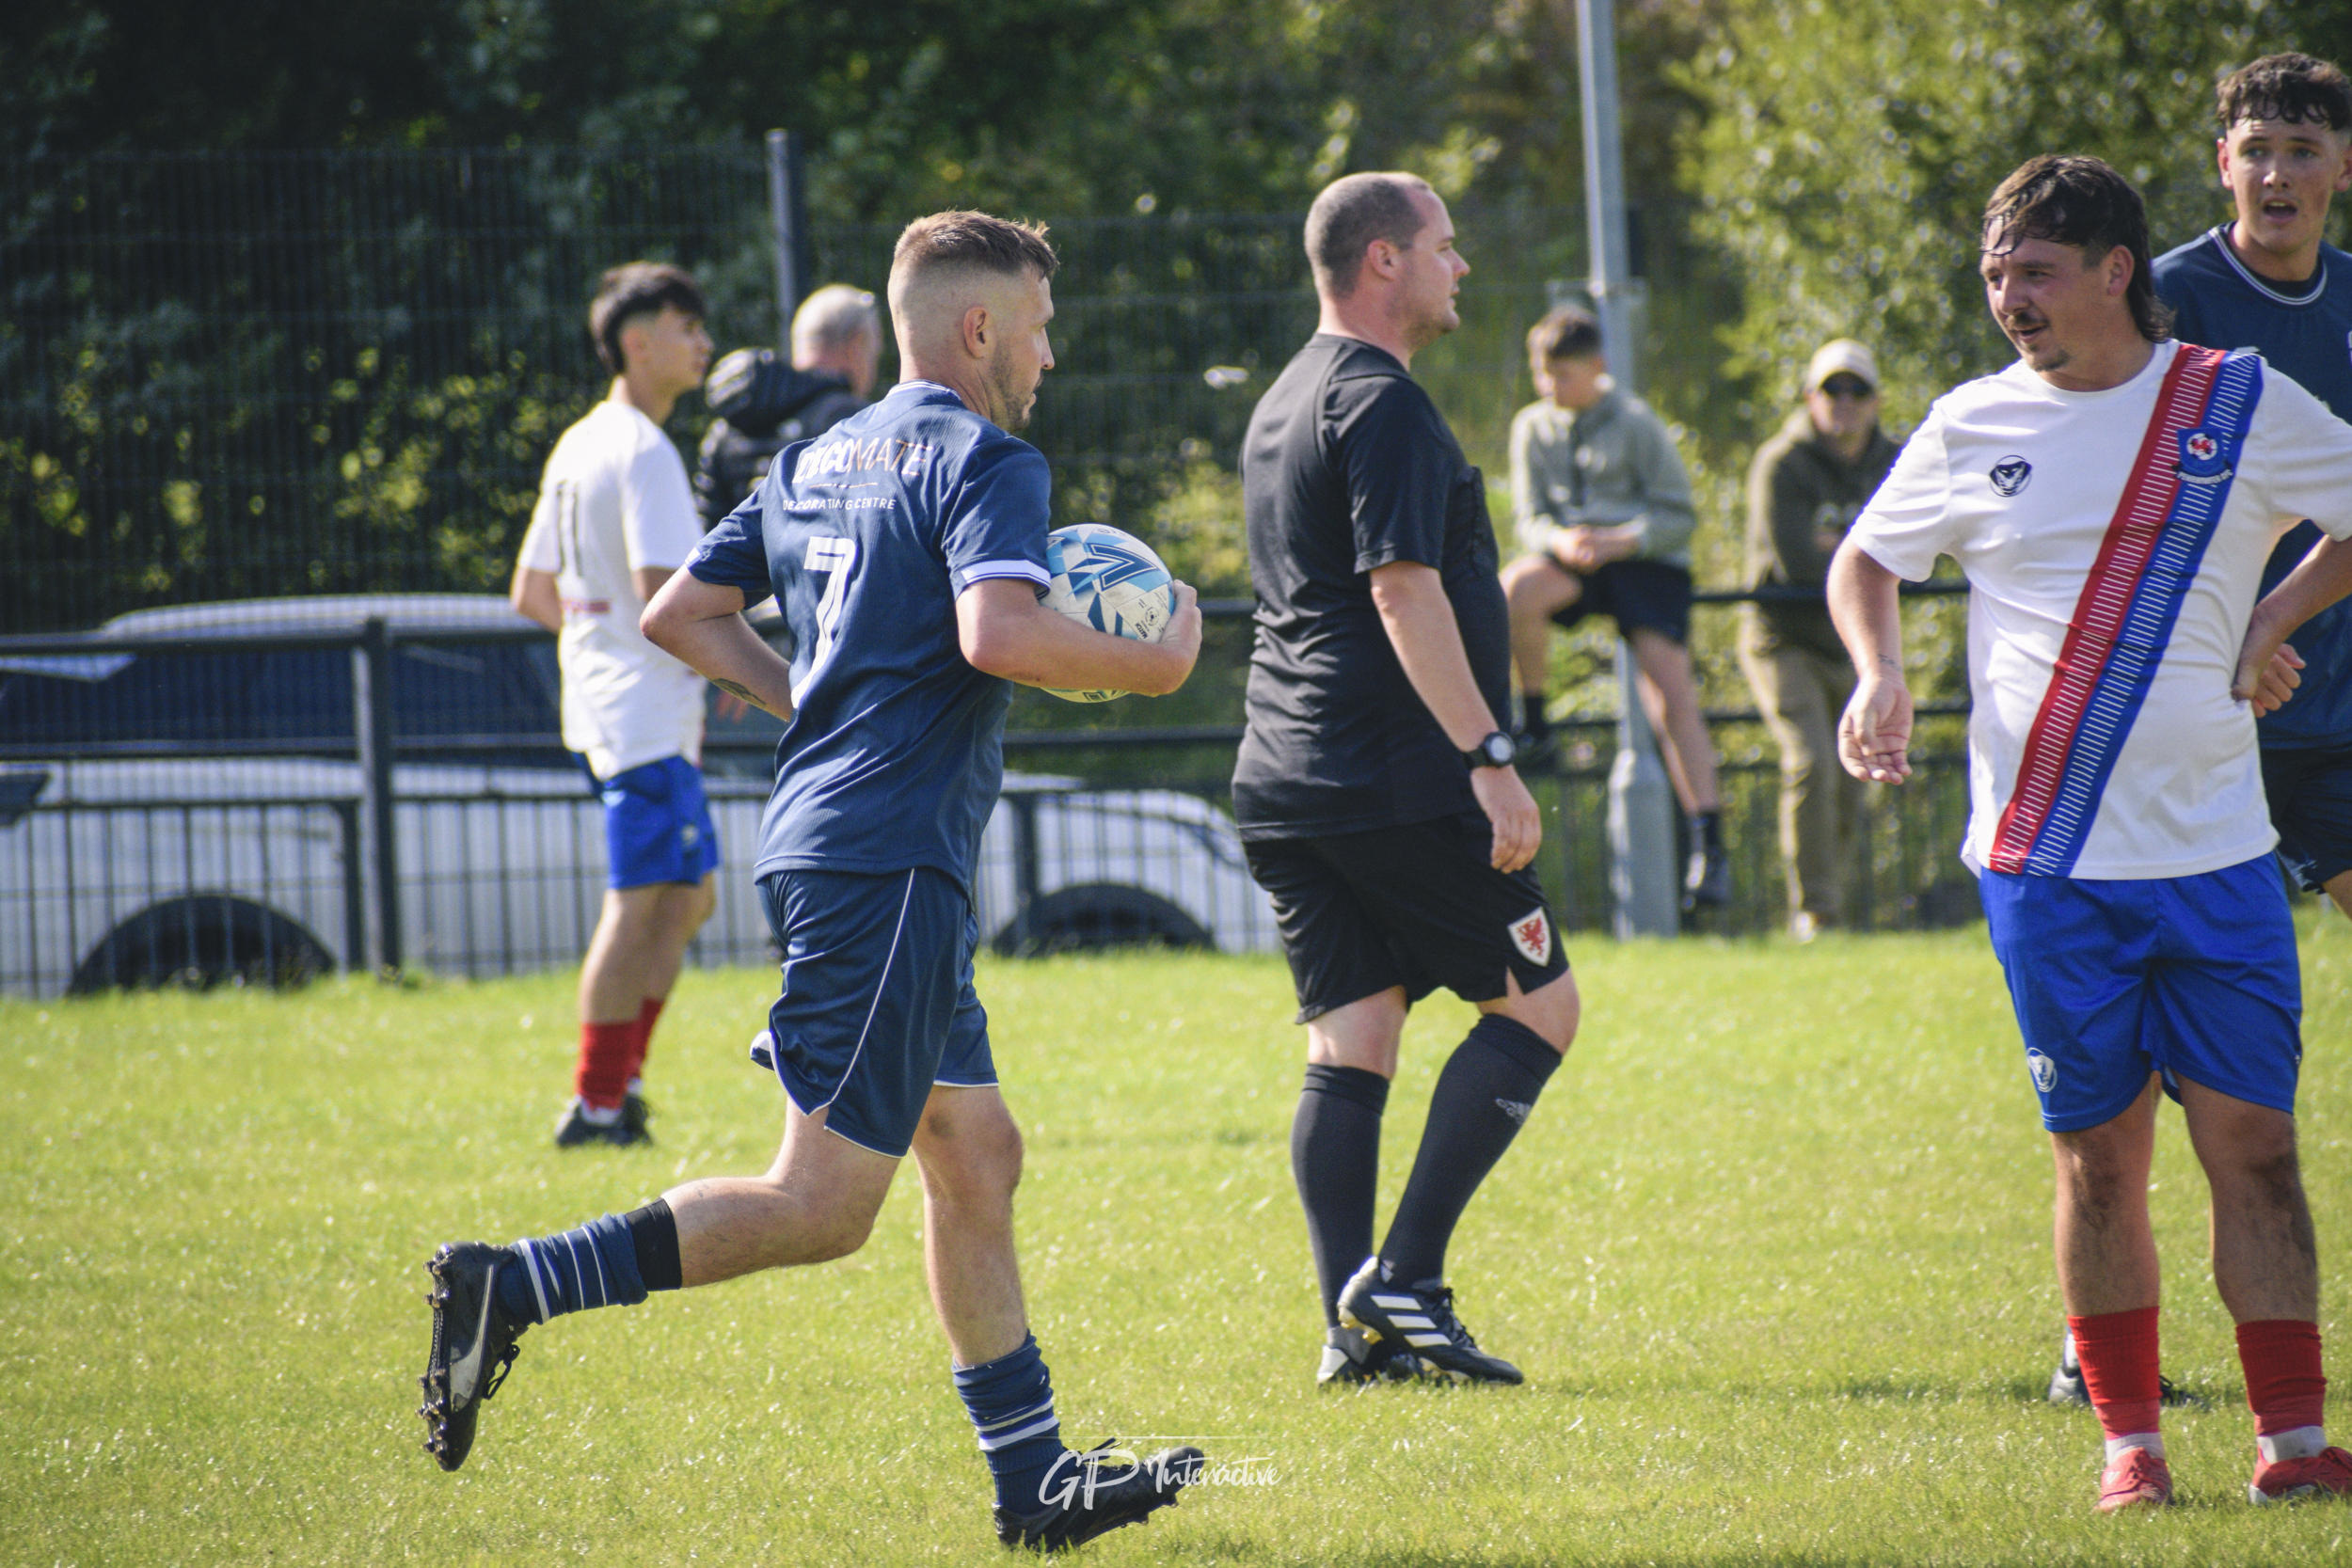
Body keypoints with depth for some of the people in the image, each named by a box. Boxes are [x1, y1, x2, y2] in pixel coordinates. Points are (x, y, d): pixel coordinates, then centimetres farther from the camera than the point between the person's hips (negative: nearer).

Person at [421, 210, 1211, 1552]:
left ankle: (1035, 1481, 16)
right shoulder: (985, 462, -8)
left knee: (977, 1158, 14)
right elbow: (997, 632, -25)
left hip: (823, 839, 10)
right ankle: (513, 1287, -16)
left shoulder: (817, 461, 18)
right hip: (890, 865, -10)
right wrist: (1150, 662, -11)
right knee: (823, 1207, -10)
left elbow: (681, 613, 19)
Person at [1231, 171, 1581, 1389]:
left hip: (1286, 785, 9)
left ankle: (1353, 1328, 0)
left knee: (1348, 1044, 6)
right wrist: (1487, 757, -22)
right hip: (1398, 781, -9)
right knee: (1536, 1003, 0)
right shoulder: (1380, 405, -12)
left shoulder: (1285, 404, 20)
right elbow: (1404, 592, -20)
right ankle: (1404, 1279, -7)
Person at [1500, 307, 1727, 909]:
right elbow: (1531, 518, 8)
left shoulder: (1637, 425, -4)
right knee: (1515, 589, -32)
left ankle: (1708, 842, -15)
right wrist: (1560, 541, -16)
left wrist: (1617, 541, -20)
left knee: (1672, 692, -15)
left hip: (1646, 561, -3)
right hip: (1573, 561, 3)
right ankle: (1533, 715, -12)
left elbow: (1679, 516, -3)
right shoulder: (1533, 428, 7)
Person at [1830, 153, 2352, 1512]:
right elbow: (1866, 560, 19)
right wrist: (1880, 677, 1)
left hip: (2215, 851, 0)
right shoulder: (1972, 429, 5)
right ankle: (2130, 1438, 12)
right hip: (2047, 856, 0)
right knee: (2099, 1158, 2)